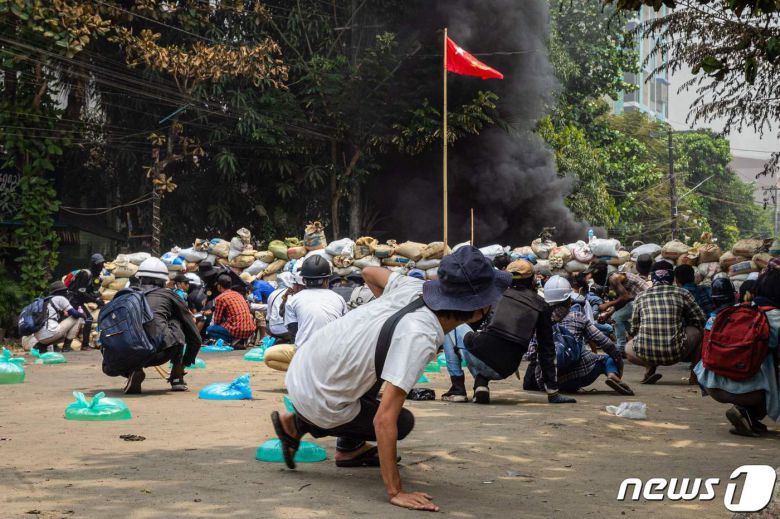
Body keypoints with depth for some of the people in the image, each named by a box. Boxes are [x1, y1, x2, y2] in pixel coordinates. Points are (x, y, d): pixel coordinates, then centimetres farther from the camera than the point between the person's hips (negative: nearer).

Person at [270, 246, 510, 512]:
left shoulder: (414, 287, -8)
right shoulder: (420, 339, -30)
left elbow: (369, 273, 15)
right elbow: (384, 420, -32)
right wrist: (395, 491, -29)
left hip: (300, 366, 7)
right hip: (316, 400, -7)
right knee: (402, 422, 11)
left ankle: (350, 448, 30)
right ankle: (298, 425, 11)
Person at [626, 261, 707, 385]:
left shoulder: (641, 297, 12)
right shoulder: (682, 293, 8)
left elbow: (634, 330, 15)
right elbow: (700, 320, 15)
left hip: (645, 354, 2)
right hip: (675, 353, -2)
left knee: (629, 348, 37)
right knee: (697, 330, 26)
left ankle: (650, 366, 7)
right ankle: (694, 373, 19)